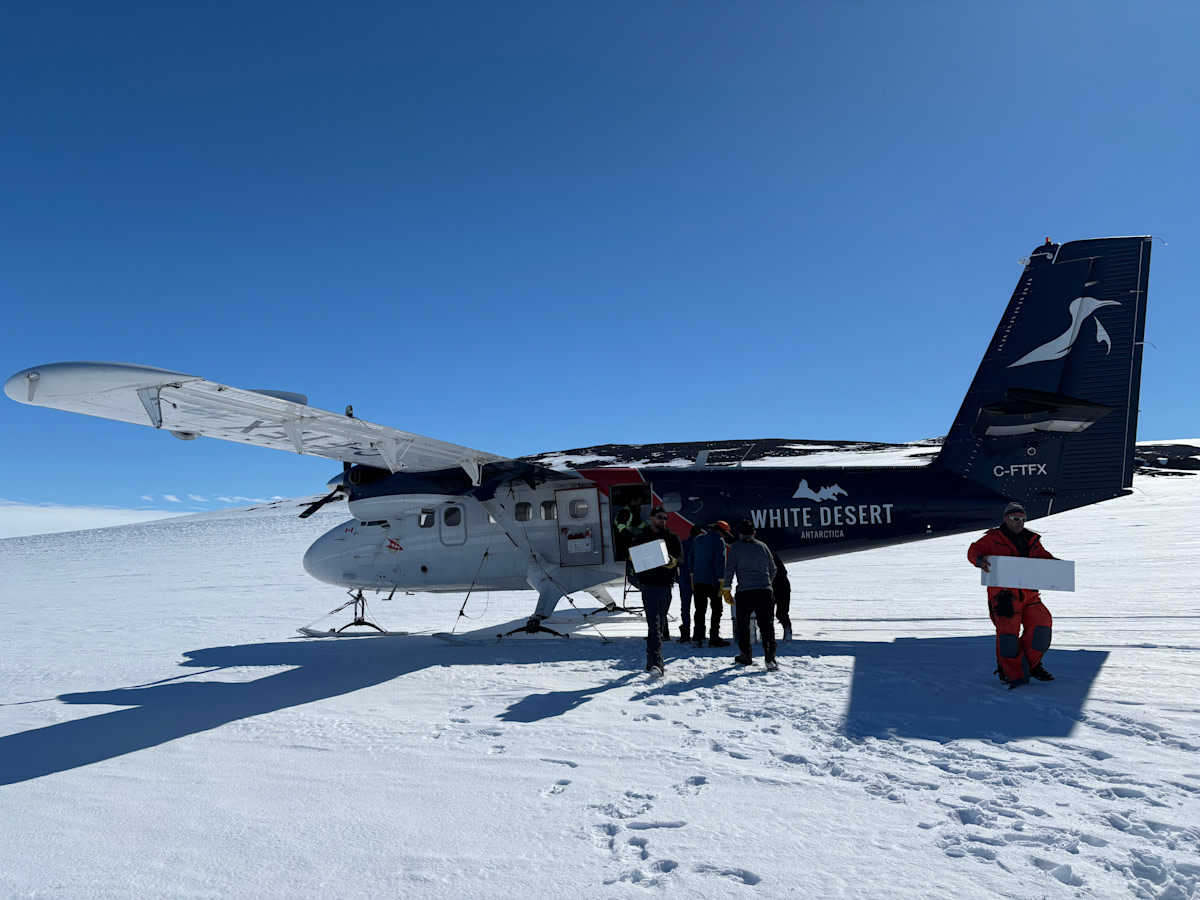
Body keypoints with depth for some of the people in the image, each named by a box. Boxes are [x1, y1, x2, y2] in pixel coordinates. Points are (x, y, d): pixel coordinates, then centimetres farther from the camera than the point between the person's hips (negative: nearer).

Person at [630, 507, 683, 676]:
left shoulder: (672, 538, 12)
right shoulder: (642, 538, 4)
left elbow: (681, 557, 1)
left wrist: (673, 561, -22)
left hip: (666, 585, 4)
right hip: (650, 585, -4)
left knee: (660, 624, 13)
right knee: (654, 625, -13)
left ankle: (652, 660, 26)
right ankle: (656, 663, -19)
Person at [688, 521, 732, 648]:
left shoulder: (698, 539, 13)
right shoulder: (719, 541, -8)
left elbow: (691, 558, 16)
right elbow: (720, 562, -14)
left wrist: (693, 576, 18)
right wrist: (722, 580, -12)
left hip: (698, 580, 6)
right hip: (713, 581, -6)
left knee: (700, 609, 9)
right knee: (717, 610, 5)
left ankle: (697, 637, 2)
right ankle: (714, 638, 4)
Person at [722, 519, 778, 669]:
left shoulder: (736, 546, 4)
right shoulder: (763, 546, 14)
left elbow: (729, 568, -1)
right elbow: (773, 569, 19)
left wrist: (726, 587, 8)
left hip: (744, 591, -2)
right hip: (765, 590, 2)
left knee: (743, 624, 11)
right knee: (766, 624, 3)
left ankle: (745, 656, 18)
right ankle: (770, 657, -7)